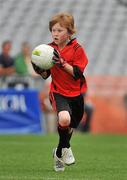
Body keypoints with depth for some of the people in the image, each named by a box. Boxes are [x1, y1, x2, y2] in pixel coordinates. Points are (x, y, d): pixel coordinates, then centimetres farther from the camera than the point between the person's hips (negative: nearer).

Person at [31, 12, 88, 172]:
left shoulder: (77, 49, -9)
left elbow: (77, 73, -17)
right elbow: (46, 75, 5)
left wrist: (61, 62, -28)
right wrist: (39, 70, -17)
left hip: (76, 94, 1)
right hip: (58, 92, -1)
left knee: (69, 127, 14)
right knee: (64, 118, -29)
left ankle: (59, 153, 41)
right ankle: (65, 148, -2)